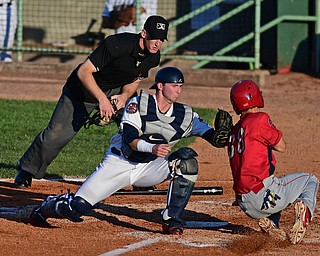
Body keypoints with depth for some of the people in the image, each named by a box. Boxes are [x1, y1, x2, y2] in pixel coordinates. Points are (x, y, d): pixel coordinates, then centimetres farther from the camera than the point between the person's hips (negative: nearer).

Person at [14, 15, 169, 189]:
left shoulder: (153, 57, -14)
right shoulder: (117, 44, -35)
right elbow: (84, 72, -34)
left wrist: (126, 95, -18)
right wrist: (102, 99, -43)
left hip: (115, 91, 5)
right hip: (82, 89, -5)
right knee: (56, 134, -7)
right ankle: (26, 170, 17)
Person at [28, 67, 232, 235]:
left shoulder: (185, 115, -5)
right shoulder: (138, 104, -13)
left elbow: (208, 132, -18)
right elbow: (129, 139, -23)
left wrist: (217, 137, -42)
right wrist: (152, 148, -40)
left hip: (150, 167, 3)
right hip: (119, 163, -3)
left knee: (187, 161, -25)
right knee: (77, 207, -12)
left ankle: (172, 220, -16)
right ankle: (48, 206, 26)